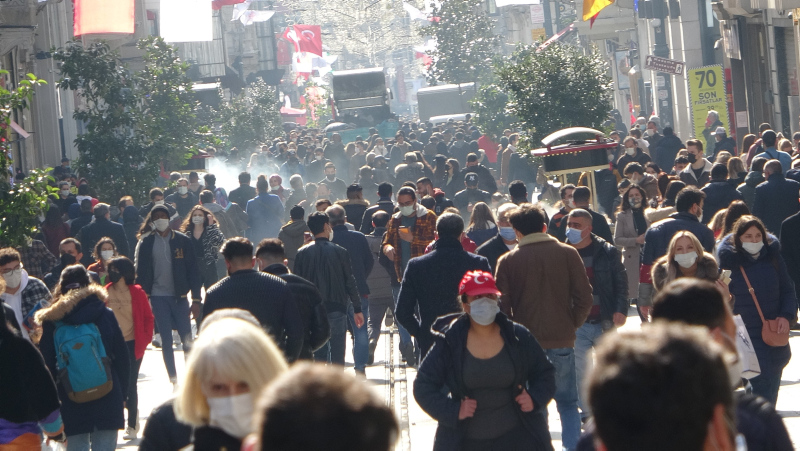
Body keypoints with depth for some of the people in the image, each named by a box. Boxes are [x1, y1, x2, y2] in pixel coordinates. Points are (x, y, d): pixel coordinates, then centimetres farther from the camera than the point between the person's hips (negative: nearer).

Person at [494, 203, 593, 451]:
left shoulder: (507, 261, -3)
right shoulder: (567, 253, -2)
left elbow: (502, 304, -3)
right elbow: (584, 296, -4)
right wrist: (572, 324, 10)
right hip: (562, 340, 0)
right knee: (568, 402, 13)